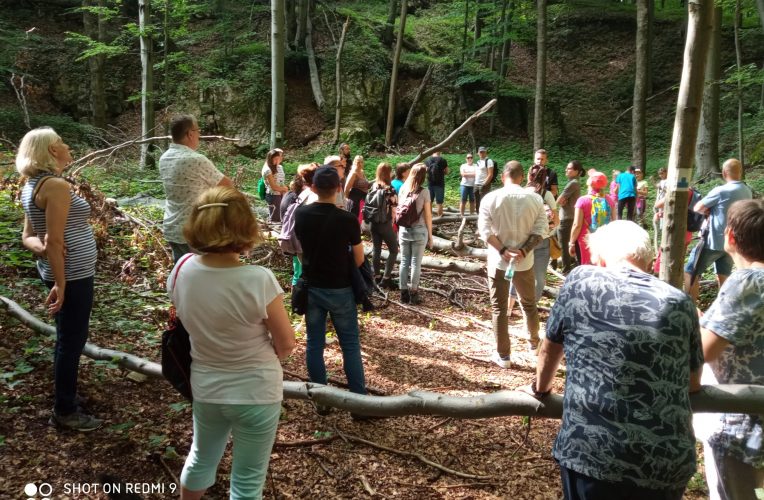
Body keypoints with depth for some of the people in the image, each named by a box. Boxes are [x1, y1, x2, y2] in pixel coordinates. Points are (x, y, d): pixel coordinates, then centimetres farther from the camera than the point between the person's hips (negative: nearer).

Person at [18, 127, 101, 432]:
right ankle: (64, 412, 13)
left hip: (66, 271, 10)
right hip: (72, 275, -10)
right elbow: (55, 240, -22)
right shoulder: (56, 185, -19)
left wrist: (40, 247, -10)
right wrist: (60, 285, -19)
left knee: (68, 337, 21)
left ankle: (65, 394, 36)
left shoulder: (32, 185, 12)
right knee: (72, 340, 1)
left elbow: (28, 236, 11)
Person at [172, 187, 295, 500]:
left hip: (205, 388, 5)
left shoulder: (182, 270, -14)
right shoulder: (258, 280, -28)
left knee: (201, 458, 31)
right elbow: (286, 344, -15)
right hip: (256, 392, -4)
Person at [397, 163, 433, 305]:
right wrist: (430, 235, 2)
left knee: (404, 262, 10)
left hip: (403, 230, 3)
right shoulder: (424, 192, -10)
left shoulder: (402, 189, 0)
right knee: (416, 263, 4)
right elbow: (428, 216, -7)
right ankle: (413, 293, 10)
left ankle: (403, 293, 15)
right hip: (419, 231, -3)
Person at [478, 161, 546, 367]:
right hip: (524, 262, 2)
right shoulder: (535, 198, -4)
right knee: (529, 304, 22)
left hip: (498, 262, -2)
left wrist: (503, 251, -14)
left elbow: (485, 230, -14)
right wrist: (523, 251, -14)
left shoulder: (490, 198, -9)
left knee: (498, 308, 8)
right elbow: (540, 230, -9)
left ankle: (503, 356, 14)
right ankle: (534, 342, 41)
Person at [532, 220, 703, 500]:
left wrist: (541, 390, 31)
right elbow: (693, 385, 19)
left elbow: (550, 350, 12)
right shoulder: (680, 303, 5)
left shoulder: (580, 280, -2)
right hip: (671, 464, 3)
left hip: (593, 458, -3)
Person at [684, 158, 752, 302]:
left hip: (714, 242, -7)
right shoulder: (747, 192, 5)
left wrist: (708, 211, 8)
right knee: (723, 277, 14)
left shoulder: (721, 191, -18)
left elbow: (697, 208, -10)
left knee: (690, 272, 3)